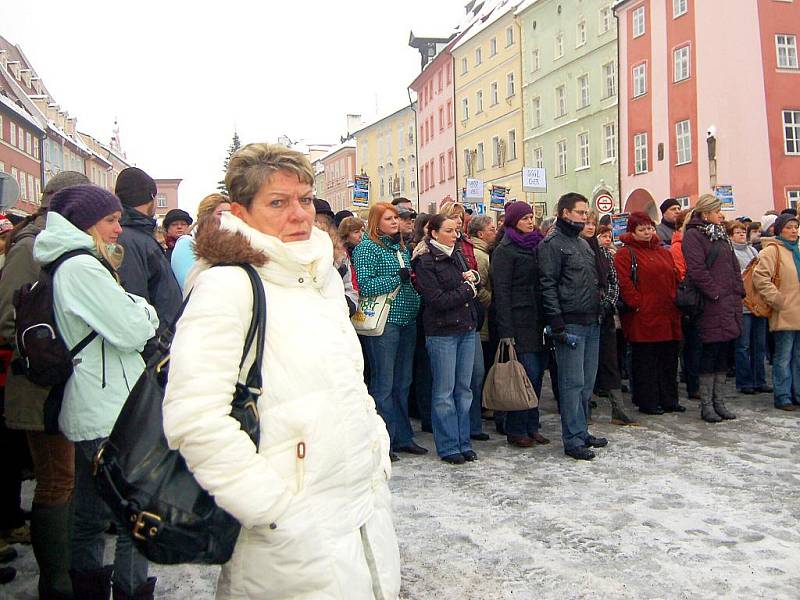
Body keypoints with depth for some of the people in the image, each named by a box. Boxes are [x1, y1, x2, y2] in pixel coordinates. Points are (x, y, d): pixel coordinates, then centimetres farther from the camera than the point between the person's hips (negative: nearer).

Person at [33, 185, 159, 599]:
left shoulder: (69, 265, 14)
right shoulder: (83, 268, -16)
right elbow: (133, 332, -18)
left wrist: (133, 310, 3)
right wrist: (143, 310, 1)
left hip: (92, 412, 10)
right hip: (112, 414, -10)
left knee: (90, 515, 18)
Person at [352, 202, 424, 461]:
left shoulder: (403, 247, 16)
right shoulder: (368, 247, -6)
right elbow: (364, 285, -16)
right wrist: (398, 278, -16)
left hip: (407, 321, 8)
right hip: (384, 322, -8)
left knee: (403, 382, 13)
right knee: (383, 383, -1)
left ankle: (403, 437, 23)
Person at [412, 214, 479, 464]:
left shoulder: (457, 256, 13)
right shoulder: (425, 262, -9)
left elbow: (476, 283, 16)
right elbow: (438, 300, -16)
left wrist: (472, 278, -6)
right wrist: (467, 289, -5)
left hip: (467, 329, 7)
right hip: (442, 333, -6)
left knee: (464, 389, 10)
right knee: (444, 392, 1)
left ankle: (464, 442, 19)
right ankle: (448, 447, 10)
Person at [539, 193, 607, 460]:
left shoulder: (583, 243, 20)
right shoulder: (552, 244, -7)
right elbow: (548, 286, -14)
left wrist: (599, 313, 18)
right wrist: (557, 325, -18)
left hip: (591, 323, 8)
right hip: (571, 325, -8)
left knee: (587, 383, 12)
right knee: (573, 383, -5)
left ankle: (582, 432, 22)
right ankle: (573, 441, 0)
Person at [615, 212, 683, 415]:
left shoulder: (664, 252, 17)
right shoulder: (625, 254, -5)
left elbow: (675, 278, 19)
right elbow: (623, 283, -14)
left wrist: (675, 302, 9)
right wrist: (637, 303, -16)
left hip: (667, 316, 7)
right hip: (642, 318, -7)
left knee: (669, 359, 12)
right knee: (645, 360, 0)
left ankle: (668, 399, 22)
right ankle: (647, 401, 9)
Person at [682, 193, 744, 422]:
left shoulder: (720, 234, 20)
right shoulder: (693, 235, -7)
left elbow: (734, 266, 21)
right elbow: (696, 270, -17)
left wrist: (738, 291, 10)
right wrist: (716, 293, -16)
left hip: (730, 303, 8)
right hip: (711, 305, -8)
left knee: (723, 354, 10)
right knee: (710, 353, -4)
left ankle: (719, 402, 18)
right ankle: (706, 405, 4)